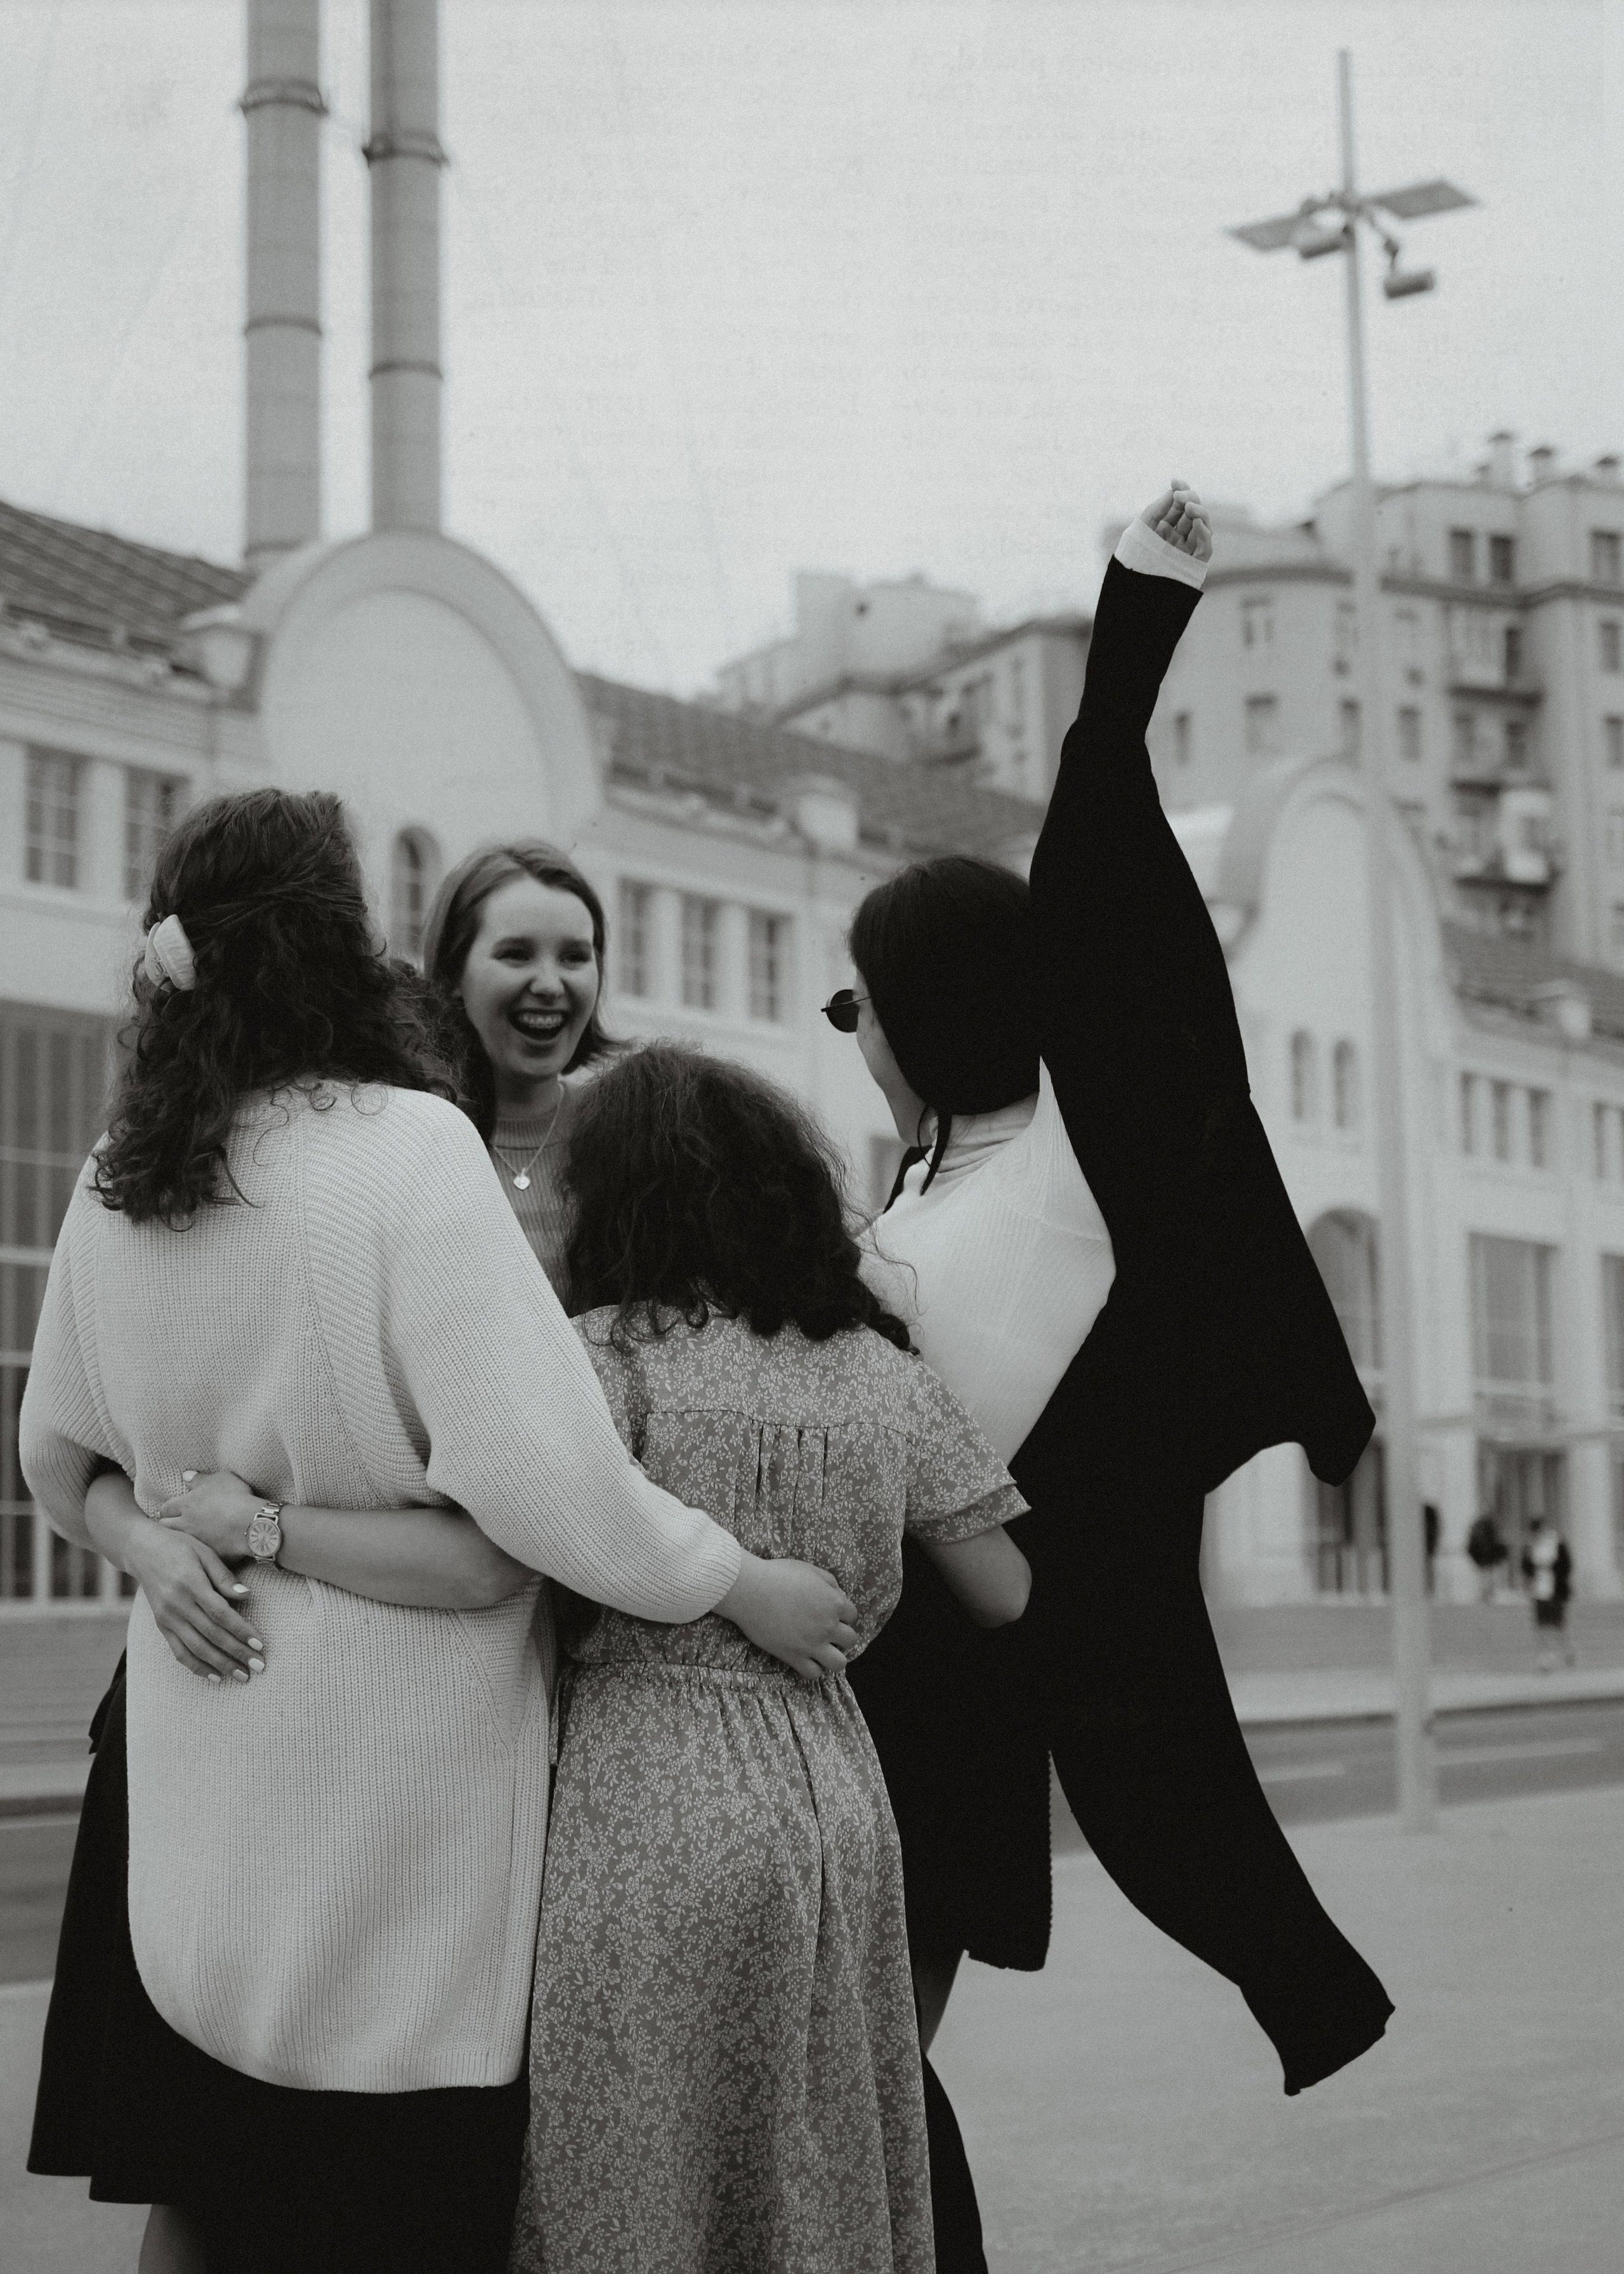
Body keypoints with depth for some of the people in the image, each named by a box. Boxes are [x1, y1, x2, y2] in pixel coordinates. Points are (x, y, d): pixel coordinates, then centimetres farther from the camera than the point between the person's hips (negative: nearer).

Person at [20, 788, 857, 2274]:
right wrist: (747, 1588, -11)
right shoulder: (408, 1146, -17)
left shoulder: (117, 1181, 1)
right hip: (394, 1768, -6)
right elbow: (537, 1470, -22)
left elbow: (62, 1457, 13)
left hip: (204, 1753, 6)